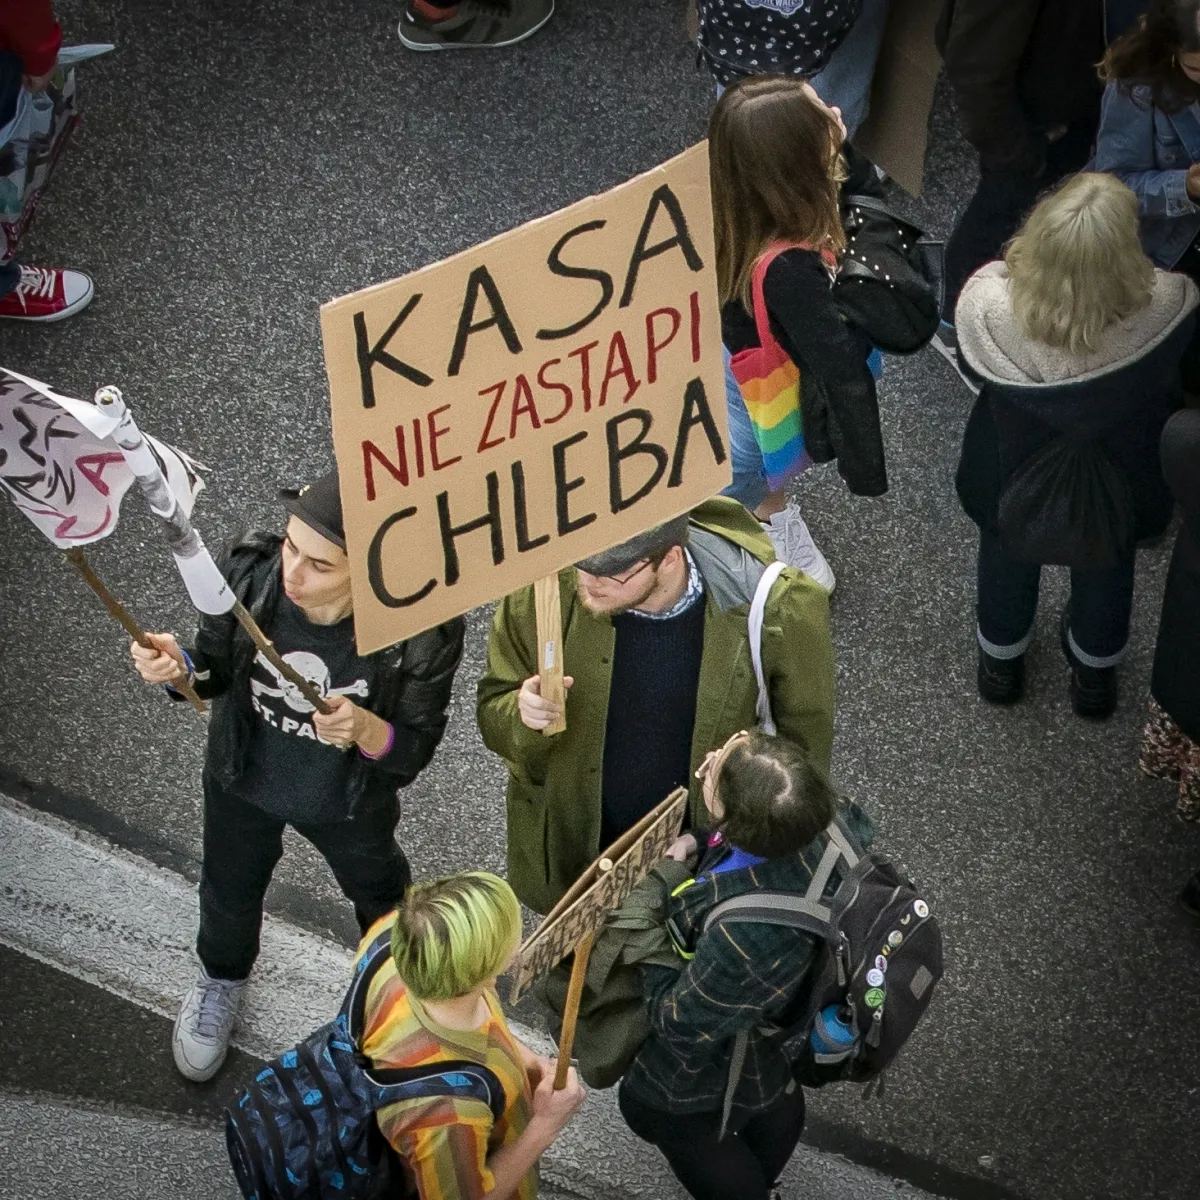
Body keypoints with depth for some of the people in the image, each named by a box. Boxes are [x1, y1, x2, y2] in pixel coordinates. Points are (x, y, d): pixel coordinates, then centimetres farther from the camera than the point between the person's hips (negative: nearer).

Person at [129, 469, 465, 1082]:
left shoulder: (423, 633, -38)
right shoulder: (249, 573, -32)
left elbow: (415, 750, -24)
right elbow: (216, 670, -12)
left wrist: (364, 728, -45)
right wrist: (179, 667, -35)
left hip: (349, 800, -1)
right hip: (242, 779, 2)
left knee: (379, 892, 31)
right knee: (229, 891, 31)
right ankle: (222, 976, 66)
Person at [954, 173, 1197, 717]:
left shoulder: (988, 304, -39)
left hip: (1016, 483, 0)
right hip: (1116, 486, 0)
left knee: (1006, 560, 33)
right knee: (1107, 568, 32)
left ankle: (1001, 661, 60)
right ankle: (1095, 672, 60)